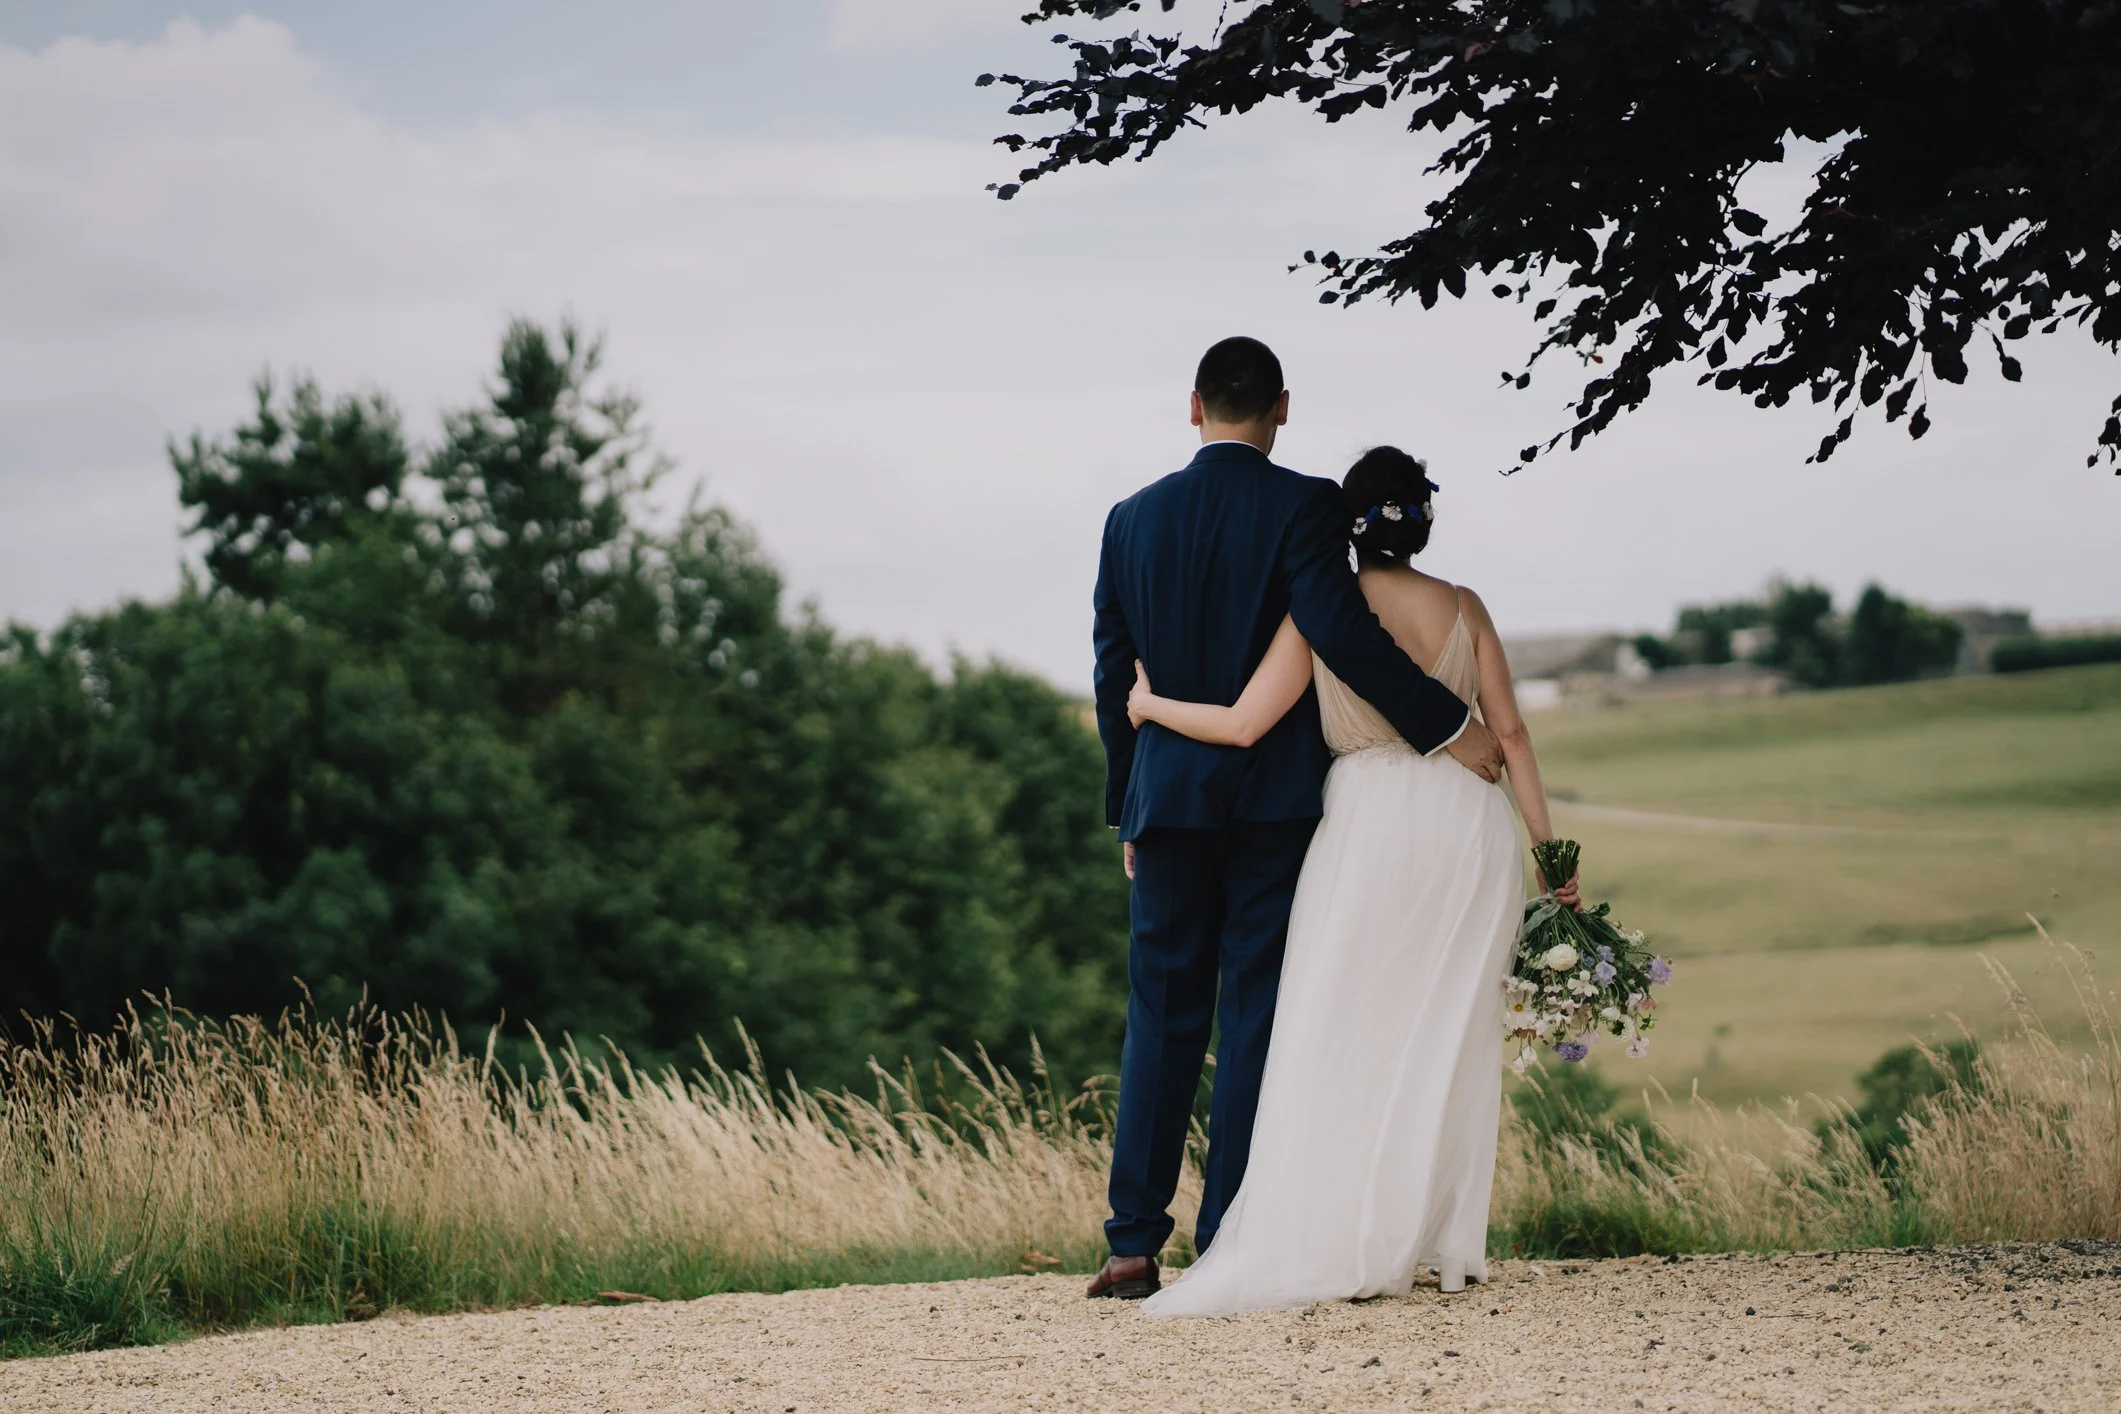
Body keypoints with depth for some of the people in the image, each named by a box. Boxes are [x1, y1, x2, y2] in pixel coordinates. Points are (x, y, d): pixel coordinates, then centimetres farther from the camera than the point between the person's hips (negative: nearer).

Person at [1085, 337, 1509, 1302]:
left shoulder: (1133, 519, 6)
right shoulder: (1301, 506, -7)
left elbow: (1114, 677, 10)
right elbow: (1342, 633, -18)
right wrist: (1447, 728, -11)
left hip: (1169, 798, 3)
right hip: (1276, 803, -3)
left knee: (1161, 1022, 9)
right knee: (1256, 1023, 1)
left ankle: (1133, 1245, 6)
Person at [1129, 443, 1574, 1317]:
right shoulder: (1463, 609, 5)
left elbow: (1242, 726, -5)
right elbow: (1510, 732, 6)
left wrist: (1150, 705, 12)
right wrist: (1549, 849, 11)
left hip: (1369, 821, -2)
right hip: (1468, 820, 3)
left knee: (1347, 1038, 4)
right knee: (1452, 1038, 9)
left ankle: (1354, 1247, -2)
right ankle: (1448, 1244, 9)